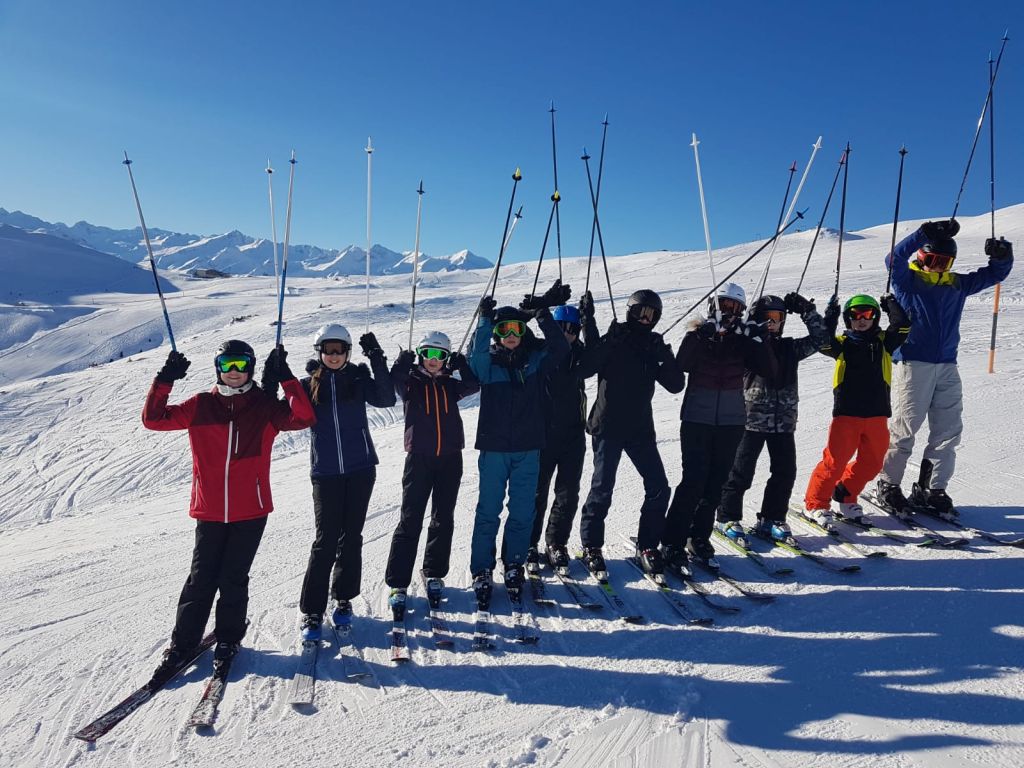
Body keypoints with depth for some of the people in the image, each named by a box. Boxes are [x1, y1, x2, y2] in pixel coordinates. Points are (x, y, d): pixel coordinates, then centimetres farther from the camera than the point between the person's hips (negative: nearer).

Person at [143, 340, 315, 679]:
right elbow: (153, 419, 3)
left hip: (251, 511, -1)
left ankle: (228, 639, 25)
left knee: (233, 579, 6)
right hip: (209, 511, 1)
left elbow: (304, 418, -14)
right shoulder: (200, 406, 3)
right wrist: (165, 380, -9)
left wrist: (284, 377, -20)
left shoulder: (265, 406, -1)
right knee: (201, 578, 6)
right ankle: (182, 644, 21)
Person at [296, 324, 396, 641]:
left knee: (351, 536, 9)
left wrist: (377, 359, -18)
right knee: (326, 540, -4)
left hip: (360, 469, 1)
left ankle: (343, 599, 25)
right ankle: (311, 611, 8)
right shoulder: (310, 384, 4)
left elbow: (386, 399, -13)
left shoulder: (359, 378, 3)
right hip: (325, 472, -1)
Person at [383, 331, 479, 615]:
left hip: (449, 459, 3)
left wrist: (462, 365, -14)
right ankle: (398, 583, 1)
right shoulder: (411, 382, 3)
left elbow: (473, 386, -8)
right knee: (410, 520, -5)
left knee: (443, 520, 9)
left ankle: (434, 574, 25)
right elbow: (394, 381, -18)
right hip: (419, 458, -3)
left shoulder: (450, 384, 10)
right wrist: (403, 362, -27)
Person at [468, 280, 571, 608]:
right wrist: (485, 319, -32)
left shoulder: (536, 360, 4)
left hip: (528, 448, 2)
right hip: (493, 448, -1)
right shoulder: (488, 363, 1)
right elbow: (476, 354, -21)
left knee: (522, 511, 8)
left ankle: (514, 565, 25)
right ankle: (481, 572, 14)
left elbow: (560, 347, -12)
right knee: (488, 511, 3)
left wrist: (542, 312, -20)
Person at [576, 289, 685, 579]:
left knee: (658, 487, 1)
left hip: (640, 429, 5)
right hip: (608, 427, -4)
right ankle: (591, 547, 12)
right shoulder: (613, 341, -3)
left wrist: (664, 356, -10)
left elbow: (675, 385, 3)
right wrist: (610, 342, -23)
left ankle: (647, 546, 16)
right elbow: (583, 370, -18)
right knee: (602, 489, -5)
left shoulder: (653, 347, 9)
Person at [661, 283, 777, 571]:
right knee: (693, 480, -10)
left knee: (715, 482, 7)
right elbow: (681, 365, -17)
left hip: (731, 422, 3)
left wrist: (759, 341, -11)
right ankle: (672, 544, -3)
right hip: (697, 419, -3)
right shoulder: (697, 335, 0)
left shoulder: (743, 340, 7)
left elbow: (769, 372, -2)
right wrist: (700, 338, -26)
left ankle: (699, 538, 19)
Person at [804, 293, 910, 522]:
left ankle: (846, 496, 28)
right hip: (846, 413, -3)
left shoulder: (884, 342, 11)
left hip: (877, 414, 3)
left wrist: (891, 304, 1)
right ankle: (816, 502, 8)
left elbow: (903, 326, -2)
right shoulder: (842, 344, 6)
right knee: (835, 460, -5)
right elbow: (823, 343, -13)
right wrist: (830, 316, -15)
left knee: (871, 462, 9)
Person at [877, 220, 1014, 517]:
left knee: (948, 430, 5)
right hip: (913, 364, -6)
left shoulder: (957, 284, 14)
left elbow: (995, 274, 19)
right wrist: (926, 233, -28)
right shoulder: (907, 281, -1)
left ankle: (931, 489, 14)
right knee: (904, 427, -3)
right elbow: (894, 259, -20)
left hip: (947, 367, 6)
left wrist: (1002, 256, -3)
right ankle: (888, 484, 9)